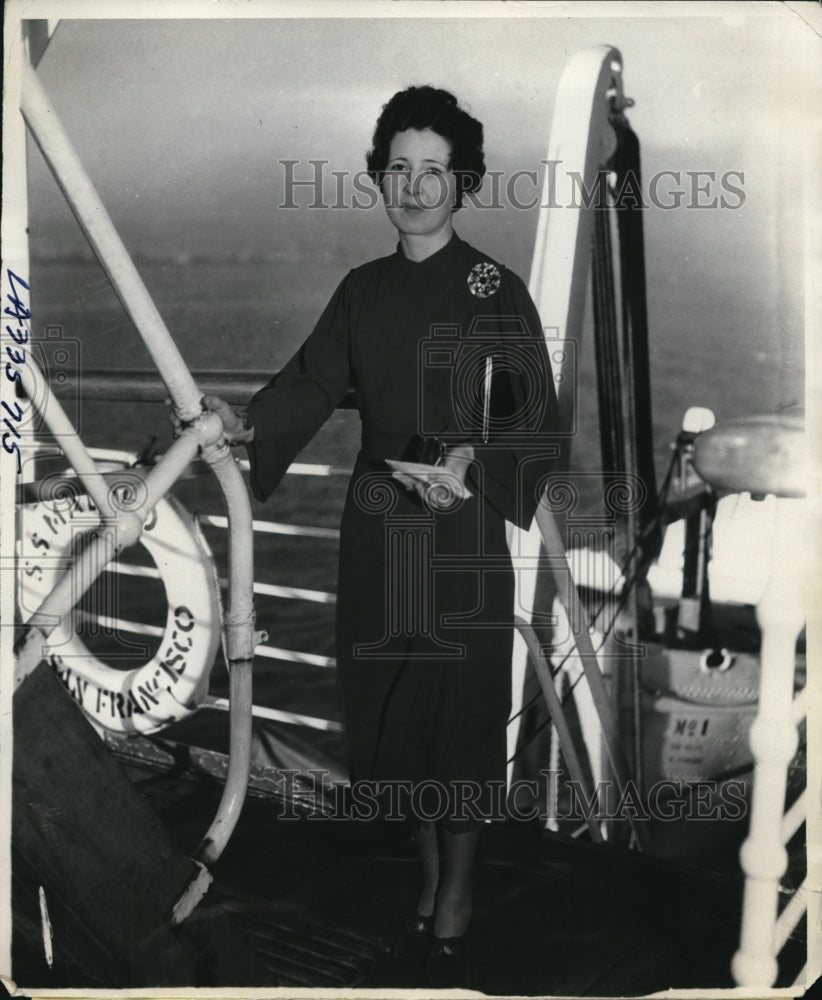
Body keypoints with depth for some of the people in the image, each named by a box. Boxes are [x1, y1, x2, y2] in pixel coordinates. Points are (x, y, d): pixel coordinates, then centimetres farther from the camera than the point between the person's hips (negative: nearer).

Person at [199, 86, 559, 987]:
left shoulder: (495, 290, -4)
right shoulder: (363, 289, 11)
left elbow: (534, 417, -8)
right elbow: (313, 382, 4)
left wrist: (472, 459, -26)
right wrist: (246, 426, -13)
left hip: (460, 531, -5)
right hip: (377, 525, 5)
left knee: (458, 714, 0)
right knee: (394, 710, 11)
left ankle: (453, 914, 17)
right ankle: (430, 885, 31)